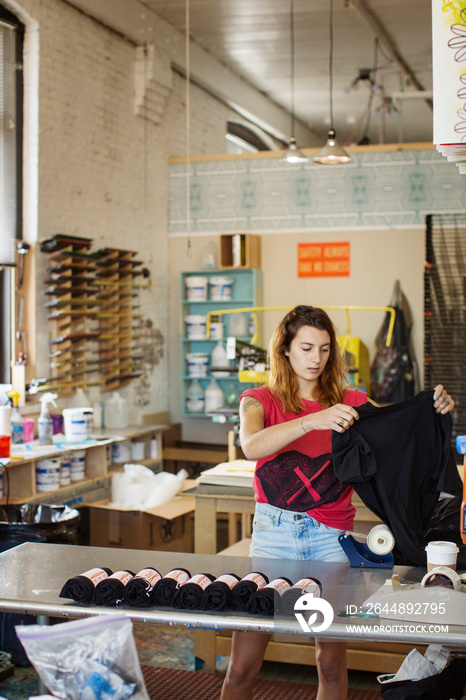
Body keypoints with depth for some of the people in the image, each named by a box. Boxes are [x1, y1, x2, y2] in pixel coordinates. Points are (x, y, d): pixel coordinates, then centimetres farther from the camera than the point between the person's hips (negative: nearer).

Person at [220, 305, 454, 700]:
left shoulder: (349, 402, 9)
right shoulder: (261, 400, 2)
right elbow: (252, 445, -19)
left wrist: (436, 408, -22)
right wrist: (313, 421, -32)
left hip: (331, 537, 2)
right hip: (275, 531, -1)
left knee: (331, 662, 3)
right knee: (242, 666, -2)